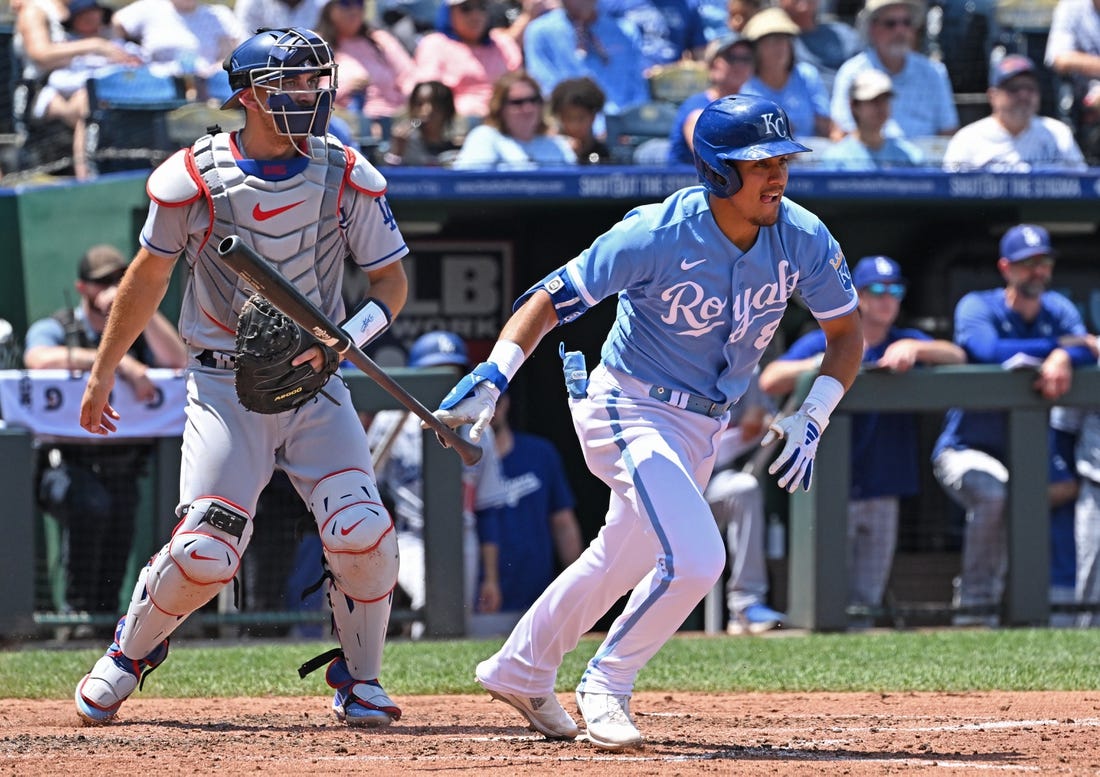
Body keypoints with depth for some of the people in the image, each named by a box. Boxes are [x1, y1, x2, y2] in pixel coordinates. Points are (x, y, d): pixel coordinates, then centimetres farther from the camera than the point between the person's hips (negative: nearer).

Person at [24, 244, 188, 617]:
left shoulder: (138, 332, 15)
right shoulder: (52, 330, 4)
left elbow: (178, 361, -4)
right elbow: (41, 359, -21)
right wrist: (117, 361, -27)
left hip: (121, 470, 4)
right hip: (66, 464, -4)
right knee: (92, 505, -32)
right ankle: (80, 612, -22)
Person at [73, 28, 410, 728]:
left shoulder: (347, 177, -3)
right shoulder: (193, 177, -7)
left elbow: (393, 281, 4)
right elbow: (150, 275, 8)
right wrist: (101, 375, 15)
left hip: (316, 385, 2)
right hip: (224, 386, -2)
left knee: (362, 534, -15)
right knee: (205, 552, -14)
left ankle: (359, 682, 9)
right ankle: (129, 653, 16)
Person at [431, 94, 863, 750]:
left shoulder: (803, 239, -11)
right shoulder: (657, 235, -24)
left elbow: (848, 333, 3)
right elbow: (553, 297, -18)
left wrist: (812, 419, -10)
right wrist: (494, 375, -31)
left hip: (705, 426, 7)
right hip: (631, 409, -7)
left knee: (626, 558, 21)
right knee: (694, 557, -22)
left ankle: (520, 671, 41)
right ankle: (606, 688, -1)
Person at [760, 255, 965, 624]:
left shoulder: (905, 342, 14)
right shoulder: (821, 342, 6)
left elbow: (957, 356, -3)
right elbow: (769, 380, -8)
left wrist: (914, 348, -20)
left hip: (882, 493, 3)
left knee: (867, 600, 4)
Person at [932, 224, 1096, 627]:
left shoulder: (1059, 310, 6)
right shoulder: (977, 307, -9)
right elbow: (987, 350, -30)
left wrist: (1064, 357, -37)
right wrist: (1057, 345, -25)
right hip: (965, 449, -6)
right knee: (994, 491, -34)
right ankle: (974, 606, -25)